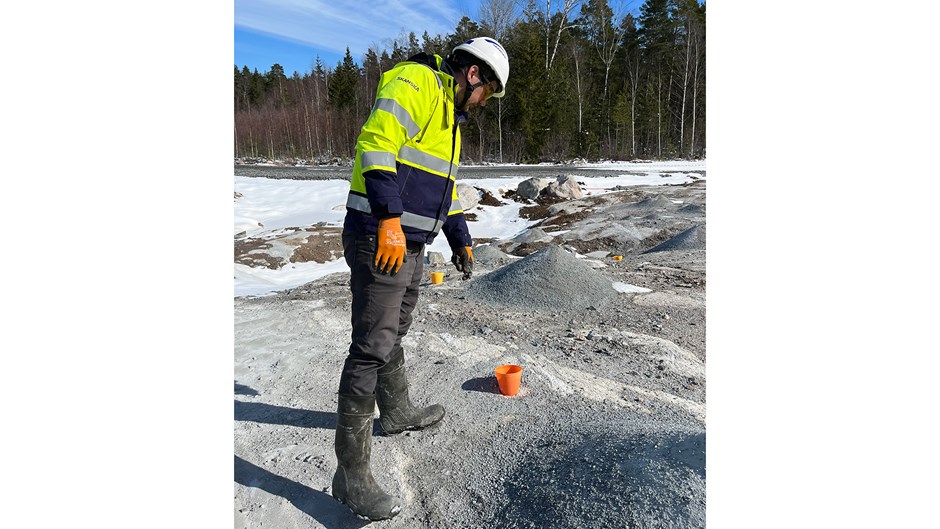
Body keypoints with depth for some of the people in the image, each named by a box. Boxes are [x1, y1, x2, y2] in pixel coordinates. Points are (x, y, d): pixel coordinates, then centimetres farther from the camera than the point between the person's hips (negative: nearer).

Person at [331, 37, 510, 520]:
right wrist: (389, 220, -28)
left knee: (393, 334, 22)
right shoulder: (415, 82, -8)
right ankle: (351, 474, 2)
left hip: (410, 246, 10)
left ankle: (397, 412, 43)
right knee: (372, 349, -8)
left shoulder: (449, 115, 24)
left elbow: (445, 184, 29)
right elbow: (376, 143, -22)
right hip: (380, 242, -10)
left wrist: (460, 240, 30)